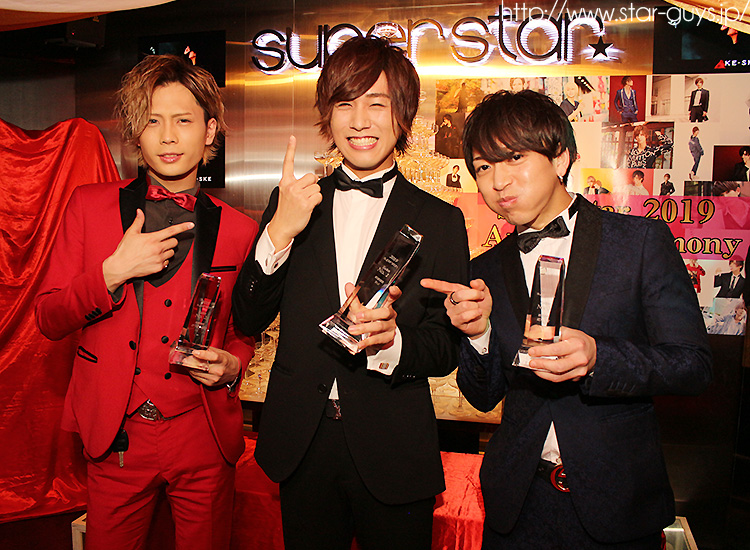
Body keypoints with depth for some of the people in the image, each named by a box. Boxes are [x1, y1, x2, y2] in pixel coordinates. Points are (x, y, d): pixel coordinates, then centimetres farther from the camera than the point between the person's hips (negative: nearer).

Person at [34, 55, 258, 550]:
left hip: (204, 439, 0)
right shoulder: (90, 205, 1)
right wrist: (112, 272, -17)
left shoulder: (240, 230, -1)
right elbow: (49, 320, -1)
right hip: (114, 437, 1)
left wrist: (231, 365, -11)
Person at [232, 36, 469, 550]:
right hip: (300, 445, 2)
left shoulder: (440, 220, -1)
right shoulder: (294, 204, 4)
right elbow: (248, 319, -1)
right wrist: (279, 233, -16)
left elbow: (448, 346, -3)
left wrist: (391, 340, -24)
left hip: (393, 453, -1)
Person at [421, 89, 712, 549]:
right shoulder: (486, 271, 3)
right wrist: (478, 332, -17)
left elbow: (694, 365, -9)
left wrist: (596, 358, -26)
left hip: (617, 499, -2)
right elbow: (485, 397, 3)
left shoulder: (642, 240, -6)